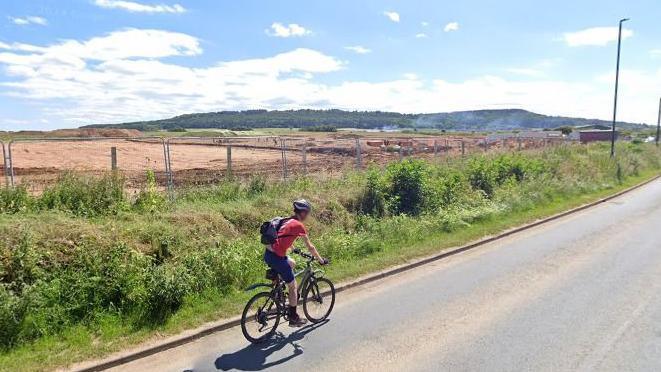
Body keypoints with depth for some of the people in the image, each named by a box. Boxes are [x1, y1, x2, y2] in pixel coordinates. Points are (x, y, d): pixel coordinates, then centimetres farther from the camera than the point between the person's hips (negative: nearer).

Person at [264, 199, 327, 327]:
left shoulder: (287, 221, 16)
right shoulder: (299, 225, -8)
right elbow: (310, 247, -4)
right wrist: (321, 260, 7)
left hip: (268, 254, 8)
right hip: (277, 258, -8)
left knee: (292, 263, 33)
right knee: (293, 287, 7)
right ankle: (293, 318, 17)